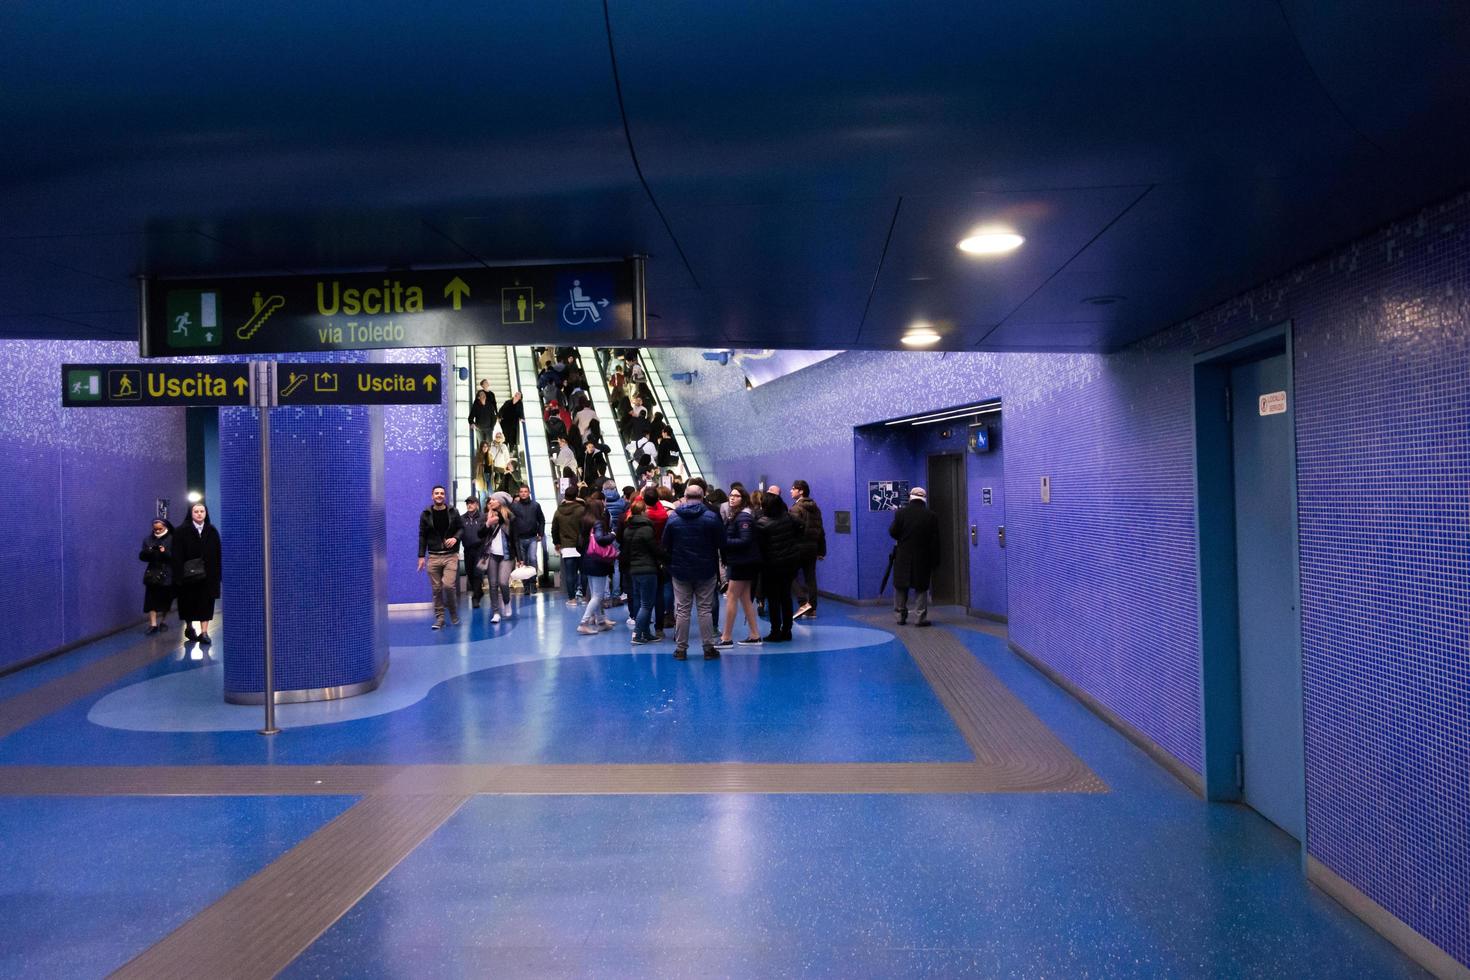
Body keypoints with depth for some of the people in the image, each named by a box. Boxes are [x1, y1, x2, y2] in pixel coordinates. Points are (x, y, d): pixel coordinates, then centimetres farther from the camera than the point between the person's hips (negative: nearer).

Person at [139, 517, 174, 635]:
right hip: (152, 574, 2)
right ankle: (153, 624, -5)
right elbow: (141, 556, 6)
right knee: (151, 599, -5)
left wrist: (165, 552, -24)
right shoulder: (148, 540, 9)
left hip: (167, 575, -2)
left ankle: (161, 622, 22)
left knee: (165, 600, 6)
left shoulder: (172, 539, -2)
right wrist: (148, 551, -14)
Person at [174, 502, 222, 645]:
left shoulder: (212, 531, 5)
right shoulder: (182, 532, -2)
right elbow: (177, 555, -7)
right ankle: (189, 627, 29)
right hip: (188, 574, -1)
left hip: (208, 574, 1)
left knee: (206, 602, -2)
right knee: (189, 602, 10)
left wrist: (218, 572, -2)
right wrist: (179, 574, -14)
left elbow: (218, 553, 4)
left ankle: (204, 632, -2)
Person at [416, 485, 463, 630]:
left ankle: (454, 613, 8)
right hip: (433, 556, 1)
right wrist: (421, 556, 3)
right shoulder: (426, 514, 5)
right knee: (436, 589, 2)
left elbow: (461, 527, 11)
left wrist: (455, 538, -11)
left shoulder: (453, 512, 4)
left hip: (451, 555, -1)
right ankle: (439, 618, 11)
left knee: (449, 585, -14)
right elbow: (422, 536, 7)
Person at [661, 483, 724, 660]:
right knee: (705, 609, 6)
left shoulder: (673, 518, -4)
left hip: (680, 570, 1)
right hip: (706, 570, -1)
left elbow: (665, 545, 1)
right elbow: (721, 541, -4)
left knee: (682, 610, 8)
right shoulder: (712, 517, -9)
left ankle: (681, 648, 10)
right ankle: (708, 648, 7)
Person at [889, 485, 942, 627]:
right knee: (921, 588, 6)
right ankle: (921, 618, 3)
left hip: (903, 557, 0)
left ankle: (900, 616, 17)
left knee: (901, 587, 12)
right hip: (923, 558, 0)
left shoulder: (901, 513, -6)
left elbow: (893, 533, -3)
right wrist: (935, 562, 3)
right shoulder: (931, 516, -4)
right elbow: (935, 541, -3)